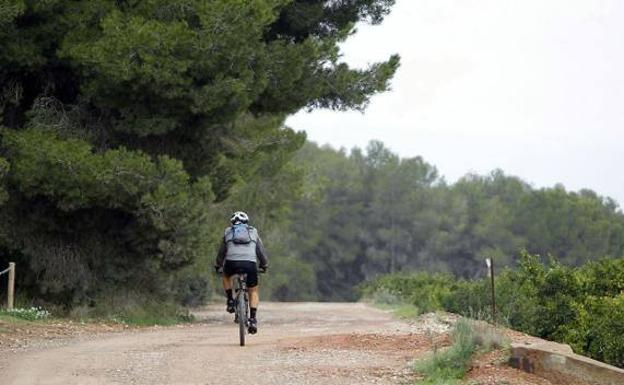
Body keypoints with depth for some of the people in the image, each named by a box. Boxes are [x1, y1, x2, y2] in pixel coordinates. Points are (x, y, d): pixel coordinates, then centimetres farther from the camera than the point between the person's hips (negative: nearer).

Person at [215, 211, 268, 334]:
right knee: (253, 292, 17)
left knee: (226, 276, 35)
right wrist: (264, 266, 43)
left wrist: (218, 266, 46)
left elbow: (221, 252, 31)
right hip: (250, 263, 0)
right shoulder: (253, 232, 24)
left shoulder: (228, 232, 25)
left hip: (232, 263, 0)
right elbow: (261, 251, 28)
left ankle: (230, 301, 20)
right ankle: (253, 319, 2)